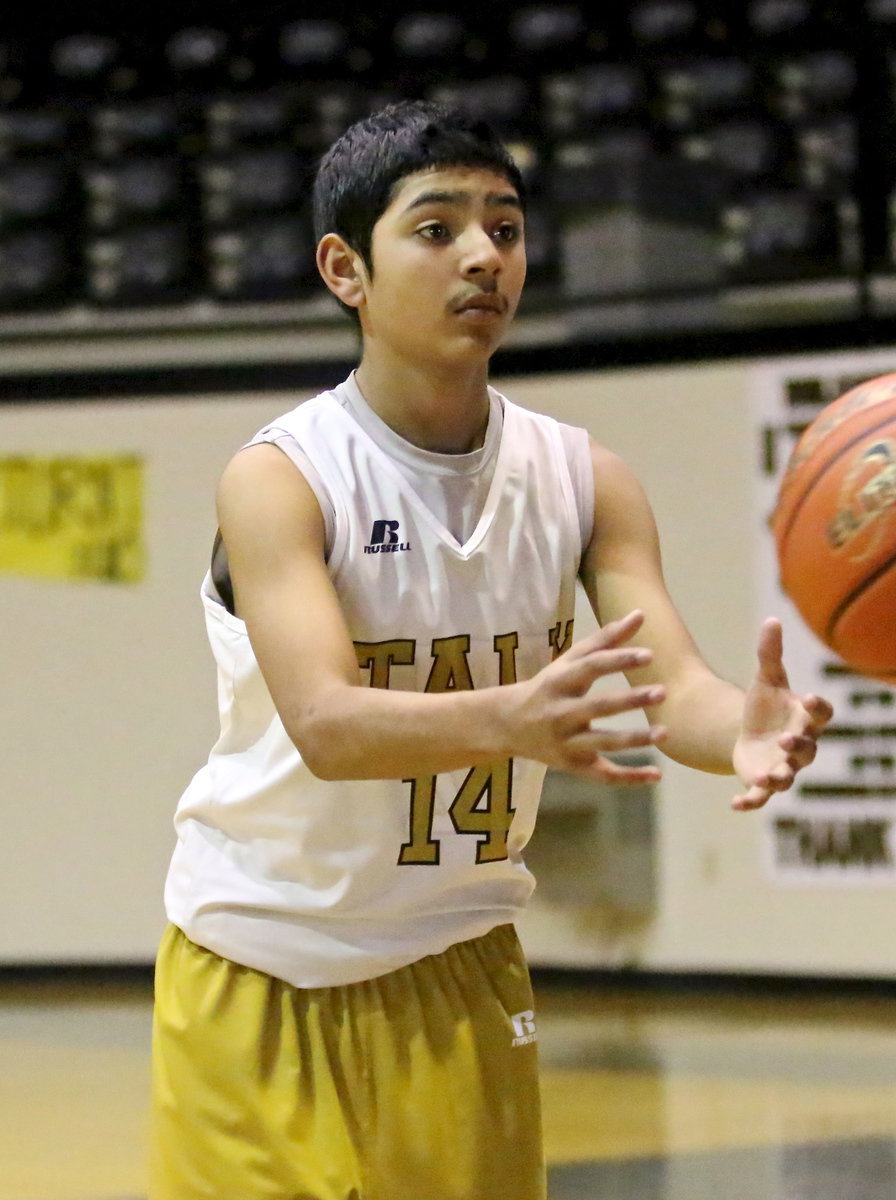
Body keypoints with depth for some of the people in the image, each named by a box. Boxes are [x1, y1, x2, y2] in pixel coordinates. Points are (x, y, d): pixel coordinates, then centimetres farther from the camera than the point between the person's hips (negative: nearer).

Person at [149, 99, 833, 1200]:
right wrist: (507, 718, -51)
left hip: (455, 966, 3)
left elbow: (671, 683, -16)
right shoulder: (279, 478, -18)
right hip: (257, 969, -3)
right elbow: (324, 723, -32)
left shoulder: (582, 479, -5)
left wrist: (742, 730, -41)